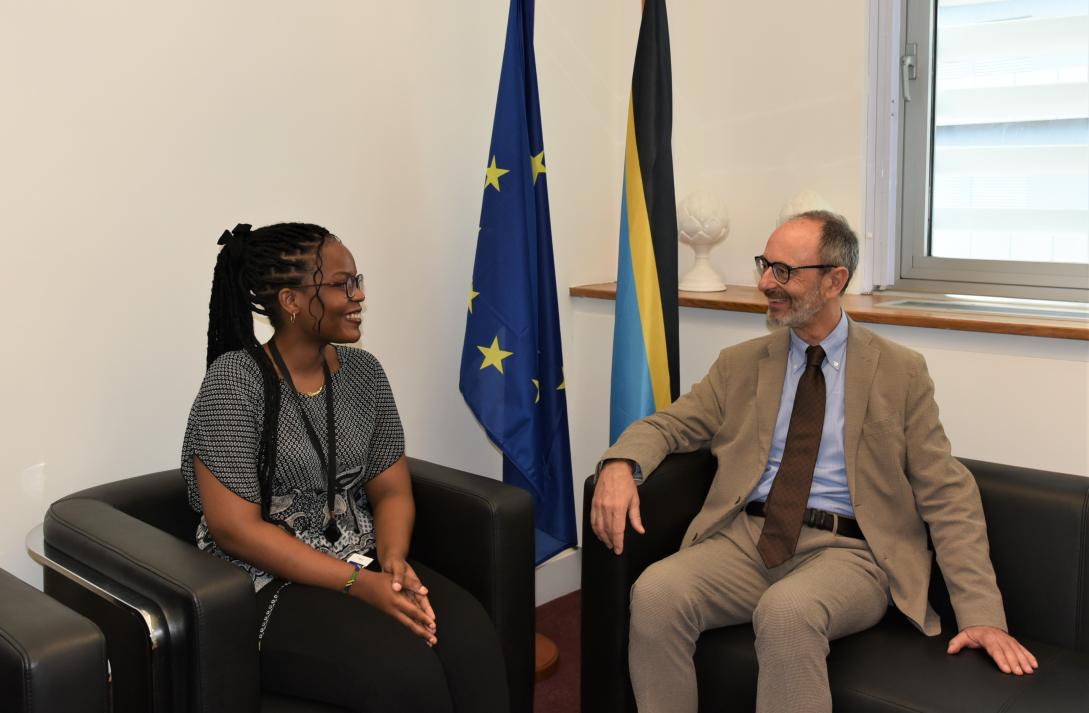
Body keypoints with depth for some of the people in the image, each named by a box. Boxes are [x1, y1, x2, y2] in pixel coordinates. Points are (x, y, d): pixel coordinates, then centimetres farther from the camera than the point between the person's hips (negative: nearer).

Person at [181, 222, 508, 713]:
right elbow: (235, 527, -16)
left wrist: (393, 560, -15)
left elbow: (391, 491, 7)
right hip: (265, 585, -5)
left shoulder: (364, 372, 5)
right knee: (405, 670, -29)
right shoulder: (235, 382, -12)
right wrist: (359, 584, -21)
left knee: (470, 637, -23)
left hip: (363, 565, 5)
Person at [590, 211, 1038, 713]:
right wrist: (619, 464, -13)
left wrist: (982, 614, -8)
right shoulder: (741, 364, 14)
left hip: (845, 551, -3)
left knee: (786, 612, -36)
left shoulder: (900, 372, 5)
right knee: (654, 593, -26)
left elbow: (947, 497, 2)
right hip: (746, 539, 3)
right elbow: (666, 425, 12)